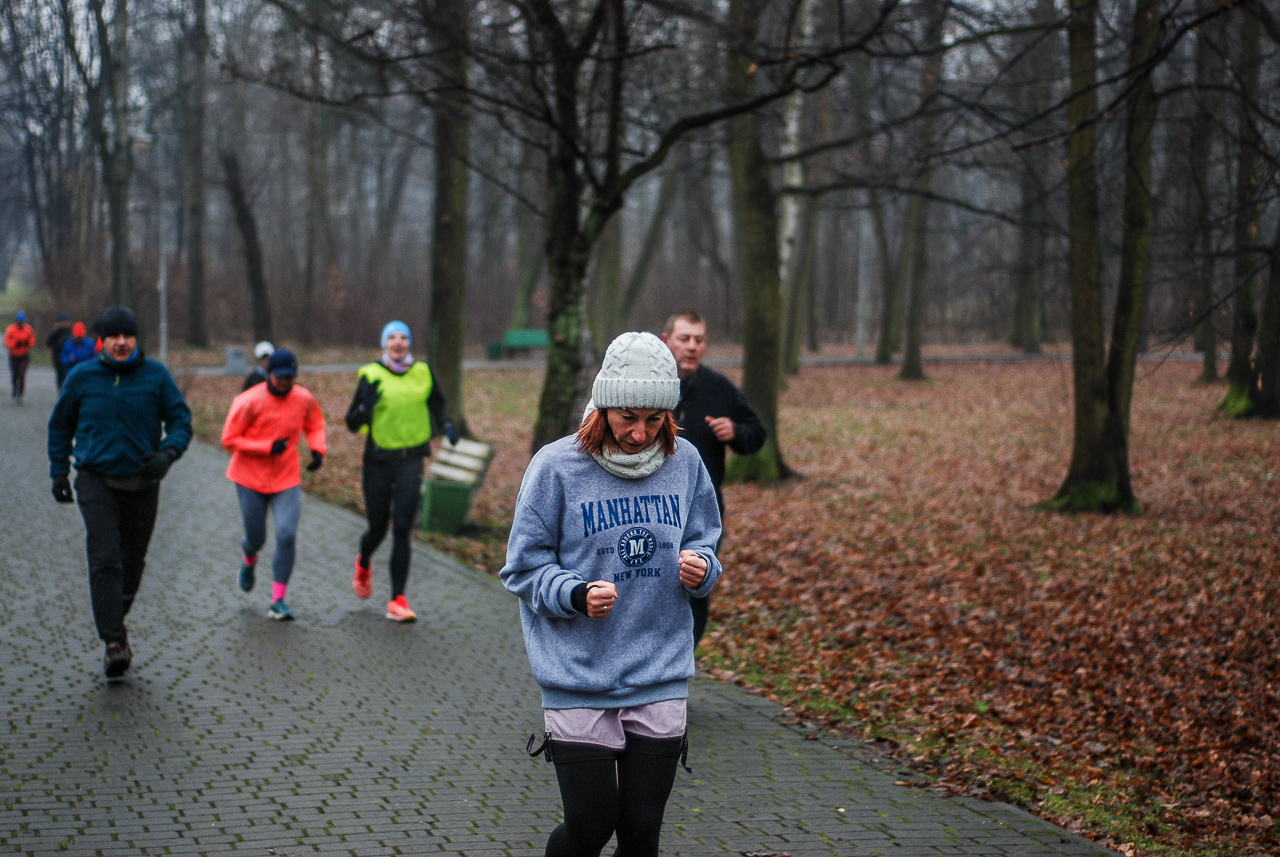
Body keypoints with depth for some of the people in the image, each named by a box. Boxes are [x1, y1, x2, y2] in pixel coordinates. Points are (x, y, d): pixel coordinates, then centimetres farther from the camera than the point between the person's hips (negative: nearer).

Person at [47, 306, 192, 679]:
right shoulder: (81, 378, 0)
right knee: (105, 560, -15)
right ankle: (114, 642, -17)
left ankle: (114, 618, 37)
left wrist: (168, 453, -19)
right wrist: (59, 472, 9)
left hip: (141, 484, 1)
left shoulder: (156, 375, -2)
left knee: (132, 563, 11)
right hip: (96, 480, -1)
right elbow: (60, 425, 14)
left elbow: (181, 420, 1)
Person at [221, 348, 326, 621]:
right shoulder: (250, 401, -15)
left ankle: (278, 601, -8)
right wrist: (268, 447, -21)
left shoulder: (304, 399, -3)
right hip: (250, 479, -2)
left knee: (286, 535, -15)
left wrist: (318, 449, -3)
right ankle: (249, 560, 50)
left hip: (287, 479, 2)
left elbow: (315, 425, 17)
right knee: (256, 538, 9)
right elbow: (229, 439, -13)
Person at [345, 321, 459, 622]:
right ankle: (363, 564, 46)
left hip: (411, 459, 1)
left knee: (402, 529, -10)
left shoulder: (423, 372, 4)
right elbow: (352, 423, -2)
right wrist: (366, 406, -22)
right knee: (378, 528, 10)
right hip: (378, 459, -1)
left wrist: (446, 425, 3)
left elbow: (437, 404, 22)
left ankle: (397, 600, -6)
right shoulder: (371, 375, -4)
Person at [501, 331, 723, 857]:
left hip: (661, 680, 3)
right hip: (578, 679, -3)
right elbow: (524, 566, -4)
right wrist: (576, 595, -22)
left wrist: (701, 568, -8)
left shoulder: (684, 463, 2)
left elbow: (704, 541, 15)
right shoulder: (556, 466, -8)